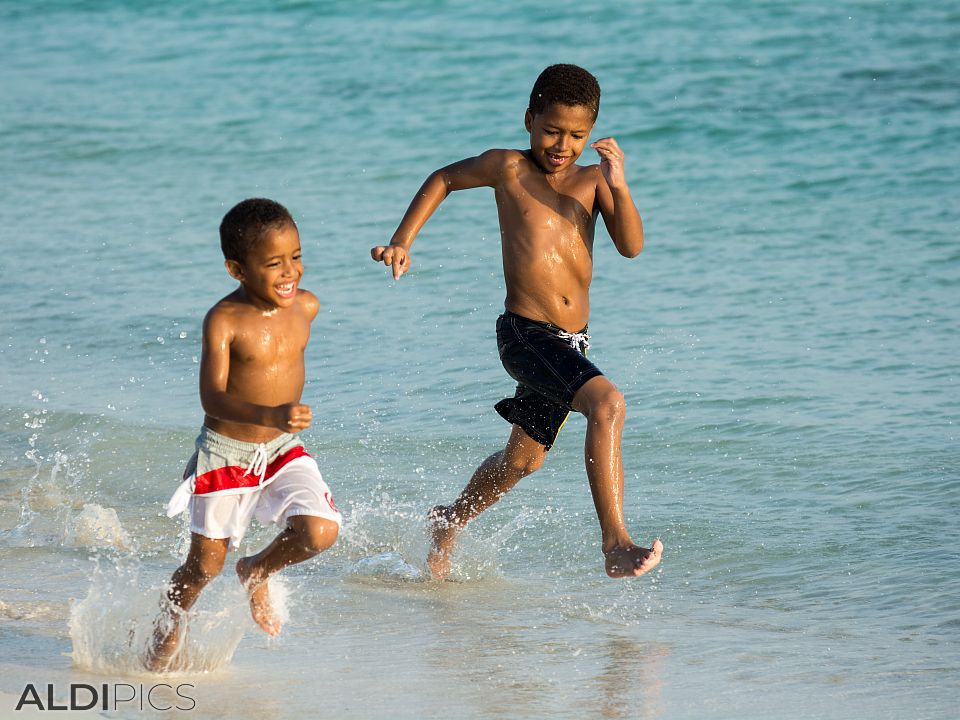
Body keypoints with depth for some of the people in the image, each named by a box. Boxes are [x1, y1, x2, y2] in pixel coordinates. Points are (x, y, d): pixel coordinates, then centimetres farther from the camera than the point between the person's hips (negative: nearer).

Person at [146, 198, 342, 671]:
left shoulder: (306, 306, -5)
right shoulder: (224, 321, -21)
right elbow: (212, 398, -29)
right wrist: (270, 416, -46)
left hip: (283, 452, 4)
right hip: (226, 454, -4)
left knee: (320, 531, -18)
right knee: (205, 565, 8)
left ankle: (256, 572, 14)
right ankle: (169, 624, 39)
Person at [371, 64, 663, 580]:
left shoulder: (592, 180, 6)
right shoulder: (509, 168, -2)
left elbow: (631, 246, -6)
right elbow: (444, 179, 15)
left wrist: (617, 185, -20)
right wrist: (402, 241, 9)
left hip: (569, 344, 6)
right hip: (525, 333, -6)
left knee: (524, 459, 24)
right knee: (608, 403, -30)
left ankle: (452, 519, 50)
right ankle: (615, 544, -35)